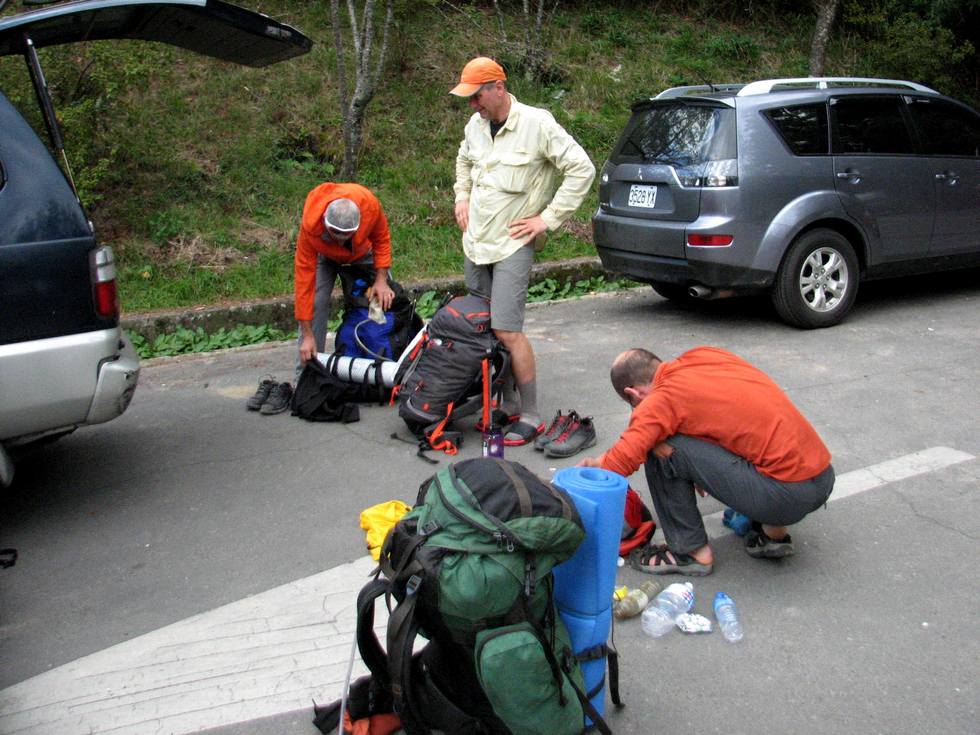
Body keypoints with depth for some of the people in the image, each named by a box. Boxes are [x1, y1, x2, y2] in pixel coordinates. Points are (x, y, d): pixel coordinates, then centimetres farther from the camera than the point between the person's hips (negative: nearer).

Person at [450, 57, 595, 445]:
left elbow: (582, 169, -12)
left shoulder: (537, 123, -13)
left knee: (507, 330, -15)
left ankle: (530, 417, -5)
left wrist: (548, 218, -13)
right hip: (475, 242, 8)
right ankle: (508, 405, 24)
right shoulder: (475, 125, 8)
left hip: (513, 244, -7)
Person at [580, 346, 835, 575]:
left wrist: (595, 465, 4)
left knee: (659, 448, -7)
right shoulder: (705, 355, 12)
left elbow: (624, 458, -17)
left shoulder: (662, 399, -9)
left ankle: (692, 552, 6)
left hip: (788, 494, -8)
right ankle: (772, 532, 20)